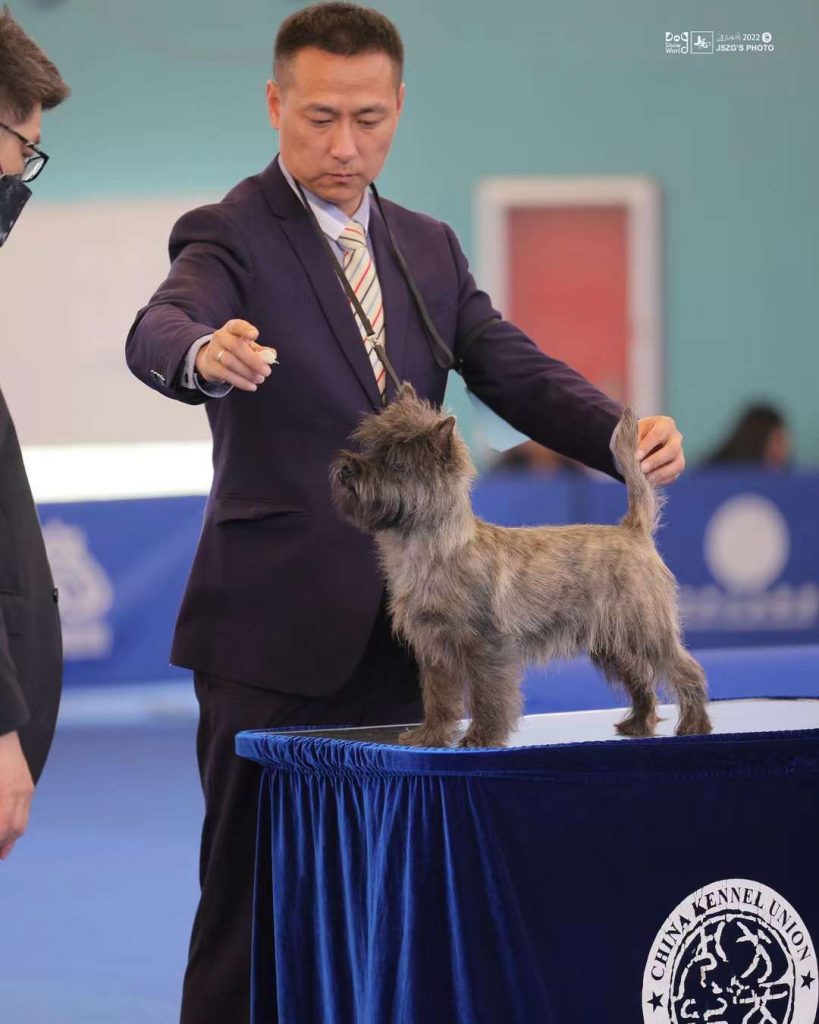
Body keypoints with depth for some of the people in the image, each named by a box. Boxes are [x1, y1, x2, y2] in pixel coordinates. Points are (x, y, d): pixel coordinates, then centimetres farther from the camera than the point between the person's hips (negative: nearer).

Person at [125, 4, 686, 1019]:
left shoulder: (428, 247, 14)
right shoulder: (230, 236, -5)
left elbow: (516, 372, 6)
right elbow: (157, 333, -25)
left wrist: (629, 434, -13)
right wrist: (206, 352, -49)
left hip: (401, 626, 6)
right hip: (277, 631, -6)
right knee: (255, 898, -3)